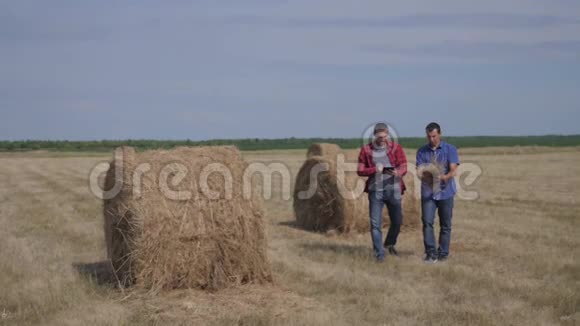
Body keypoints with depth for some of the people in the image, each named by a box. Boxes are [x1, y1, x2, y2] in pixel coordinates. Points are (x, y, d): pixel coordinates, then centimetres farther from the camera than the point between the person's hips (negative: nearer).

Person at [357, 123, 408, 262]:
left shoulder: (396, 148, 0)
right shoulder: (366, 150, 0)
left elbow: (403, 167, -5)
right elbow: (360, 171, 1)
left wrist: (397, 172, -29)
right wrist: (374, 169, -18)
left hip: (393, 190, 1)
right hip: (375, 191, -1)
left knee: (397, 221, 12)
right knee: (375, 223, -3)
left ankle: (390, 244, 38)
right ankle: (379, 254, 6)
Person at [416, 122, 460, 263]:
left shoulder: (450, 149, 0)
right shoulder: (421, 151, 7)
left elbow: (453, 171, -9)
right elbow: (419, 171, 0)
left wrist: (443, 177, -30)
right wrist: (424, 176, -25)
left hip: (445, 192, -1)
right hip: (427, 193, 1)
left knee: (445, 225, 4)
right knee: (427, 222, -13)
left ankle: (443, 253, 16)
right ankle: (431, 253, -10)